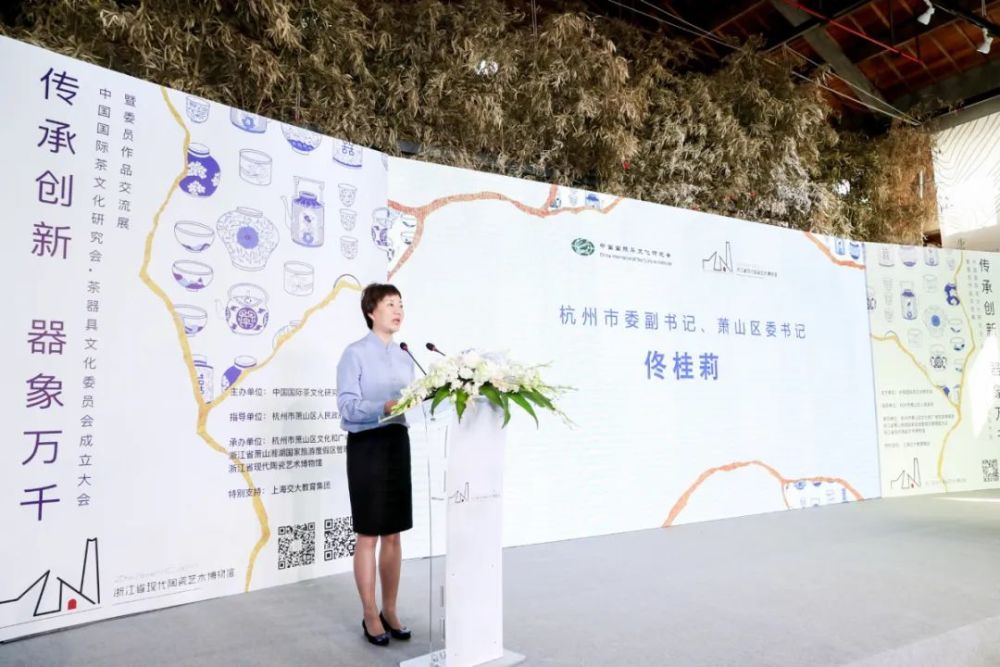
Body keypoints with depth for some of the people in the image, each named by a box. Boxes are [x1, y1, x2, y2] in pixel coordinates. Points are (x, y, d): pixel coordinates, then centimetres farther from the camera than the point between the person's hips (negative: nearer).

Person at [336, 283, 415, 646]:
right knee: (368, 536, 5)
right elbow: (347, 407, -17)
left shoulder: (405, 356, 11)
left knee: (394, 535, 12)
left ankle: (390, 611, 27)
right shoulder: (355, 353, -9)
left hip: (398, 443, 6)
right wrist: (385, 406, -30)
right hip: (367, 445, -6)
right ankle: (370, 616, 20)